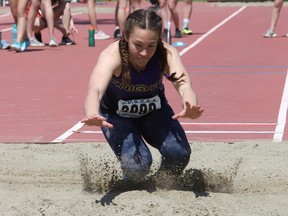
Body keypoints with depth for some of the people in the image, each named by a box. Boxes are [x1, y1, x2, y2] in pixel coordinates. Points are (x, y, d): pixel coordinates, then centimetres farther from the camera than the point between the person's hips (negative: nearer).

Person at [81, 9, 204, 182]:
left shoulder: (167, 54, -30)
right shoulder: (112, 55, -36)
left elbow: (183, 84, -46)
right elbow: (95, 90, -53)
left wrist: (190, 106, -71)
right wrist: (92, 115, -76)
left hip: (153, 110, 2)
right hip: (117, 114, -2)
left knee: (179, 154, -22)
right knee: (137, 165, -26)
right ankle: (130, 180, 12)